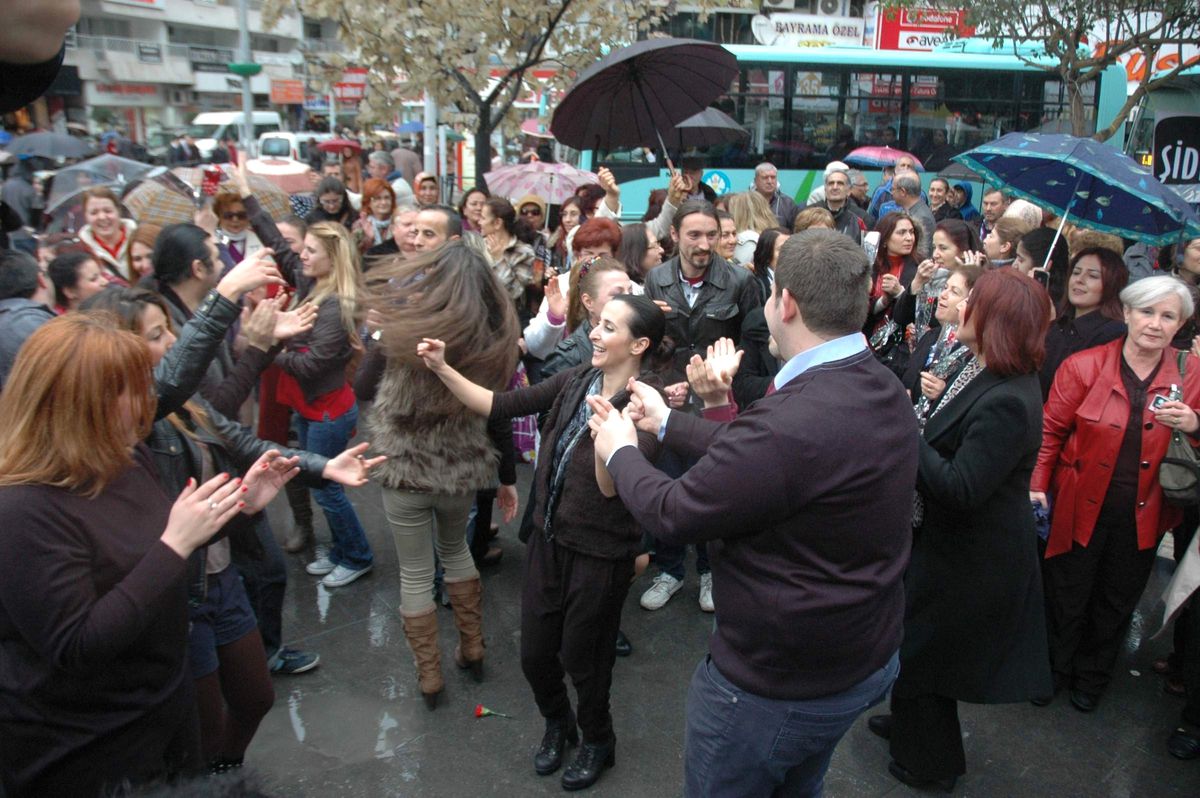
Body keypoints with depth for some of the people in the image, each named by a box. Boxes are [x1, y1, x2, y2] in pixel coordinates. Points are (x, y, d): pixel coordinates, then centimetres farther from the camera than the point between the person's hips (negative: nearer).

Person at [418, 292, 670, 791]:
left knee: (580, 659, 14)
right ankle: (557, 723, 49)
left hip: (600, 555, -5)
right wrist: (443, 369, -11)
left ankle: (597, 742, 45)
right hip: (550, 539, 5)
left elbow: (610, 487, -27)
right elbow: (501, 405, -3)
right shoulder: (576, 380, -2)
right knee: (535, 655, 17)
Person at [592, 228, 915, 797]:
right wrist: (667, 423, 14)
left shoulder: (793, 420, -36)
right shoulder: (885, 390, -5)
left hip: (774, 686, -8)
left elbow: (671, 516, -24)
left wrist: (620, 451, -4)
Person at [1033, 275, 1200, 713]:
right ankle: (1056, 669, 38)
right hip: (1080, 508, -2)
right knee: (1068, 598, 11)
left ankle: (1093, 676, 43)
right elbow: (1051, 431, -5)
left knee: (1116, 602, 19)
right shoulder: (1083, 366, -10)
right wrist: (1037, 486, -12)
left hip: (1142, 516, 2)